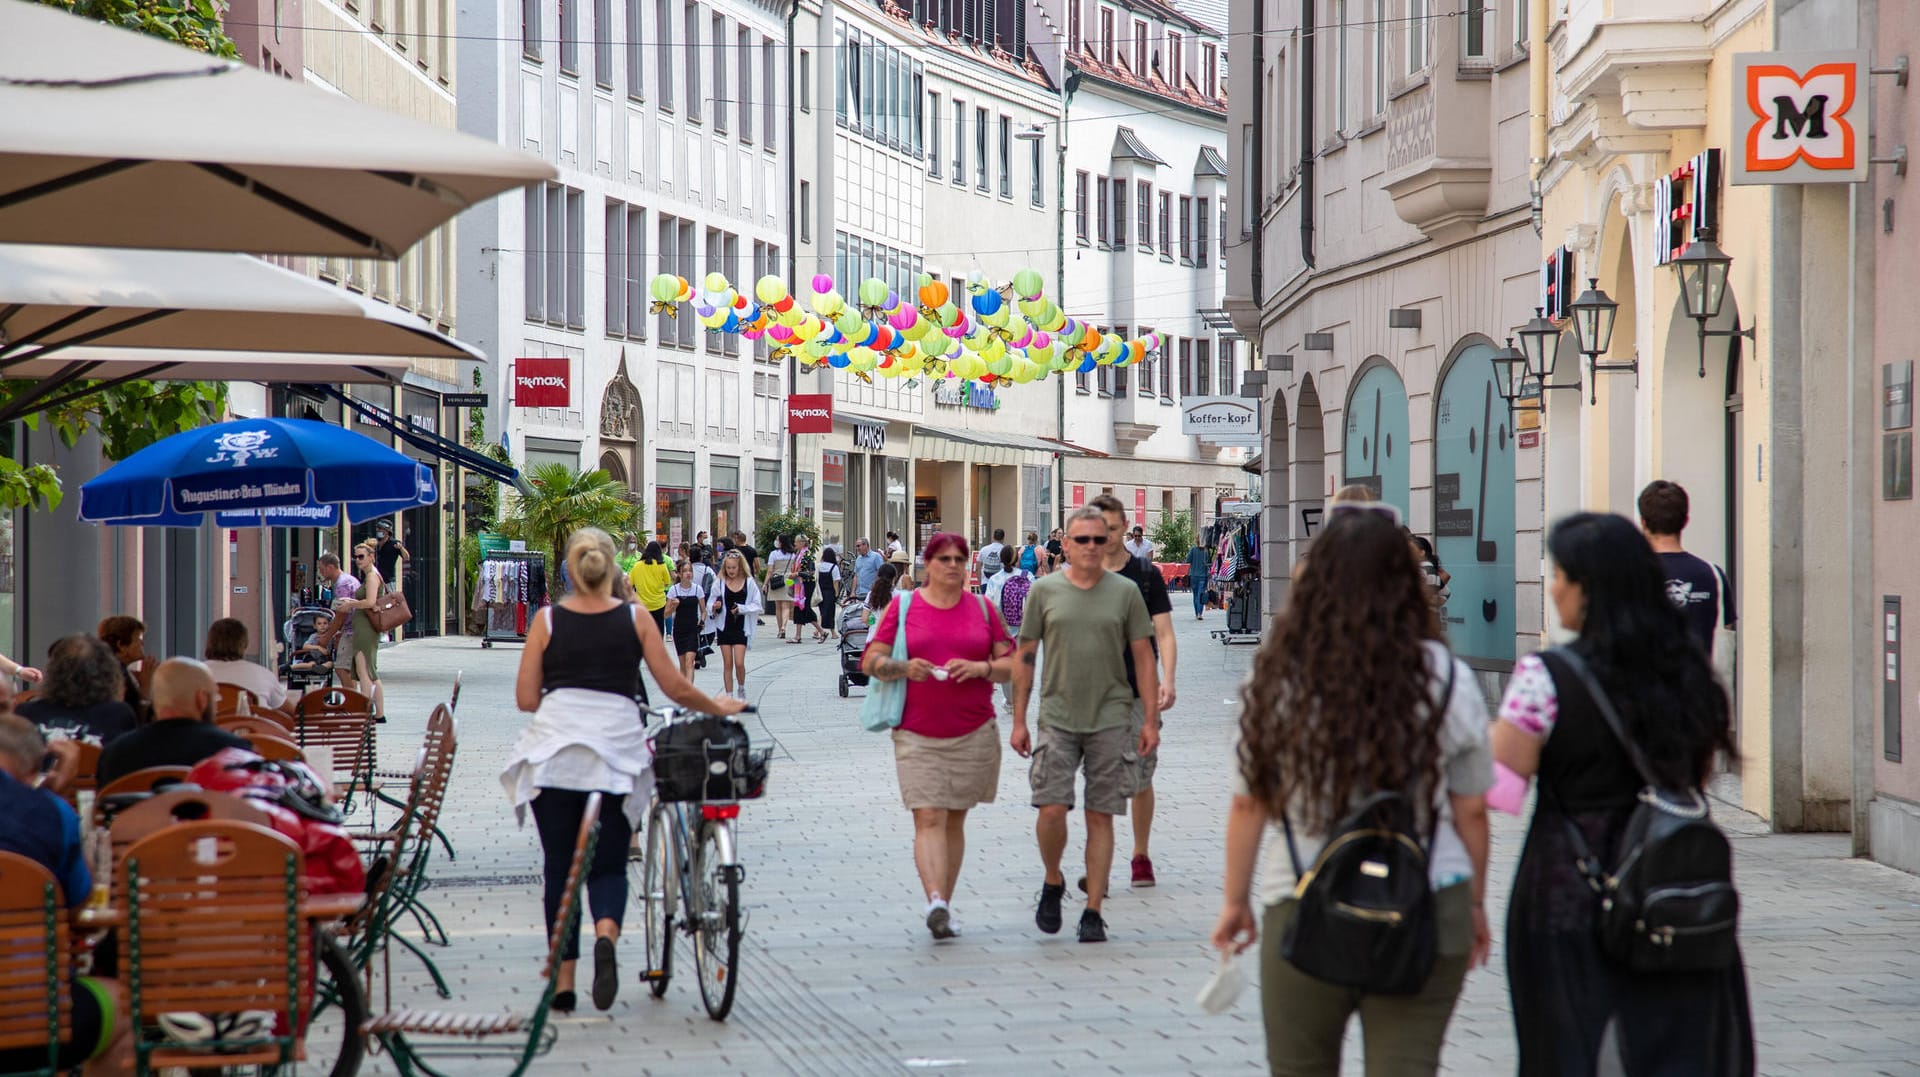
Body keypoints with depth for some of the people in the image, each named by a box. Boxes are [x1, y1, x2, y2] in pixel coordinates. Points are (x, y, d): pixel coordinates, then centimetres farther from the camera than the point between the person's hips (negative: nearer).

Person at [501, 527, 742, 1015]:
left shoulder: (547, 620, 4)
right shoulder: (635, 619, 5)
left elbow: (526, 697, 3)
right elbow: (675, 688, 5)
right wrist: (717, 707, 23)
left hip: (554, 750, 0)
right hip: (616, 750, 0)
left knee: (560, 867, 9)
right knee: (609, 865, 10)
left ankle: (563, 982, 8)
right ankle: (606, 934, -22)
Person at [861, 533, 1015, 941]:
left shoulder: (982, 609, 8)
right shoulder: (903, 607, 4)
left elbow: (1012, 665, 8)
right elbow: (871, 660, 1)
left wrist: (981, 668, -12)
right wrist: (905, 668, -17)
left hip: (973, 734, 2)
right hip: (917, 735, -2)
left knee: (955, 820, 9)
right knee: (929, 819, -13)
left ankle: (945, 906, 17)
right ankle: (936, 903, -25)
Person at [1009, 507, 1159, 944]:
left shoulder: (1126, 592, 4)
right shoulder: (1044, 591, 4)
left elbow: (1144, 657, 6)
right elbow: (1025, 657, 8)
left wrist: (1151, 719, 1)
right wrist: (1018, 721, 4)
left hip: (1111, 719, 0)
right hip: (1057, 719, 0)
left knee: (1100, 816, 2)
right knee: (1052, 809, -11)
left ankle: (1093, 911, 8)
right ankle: (1053, 882, 16)